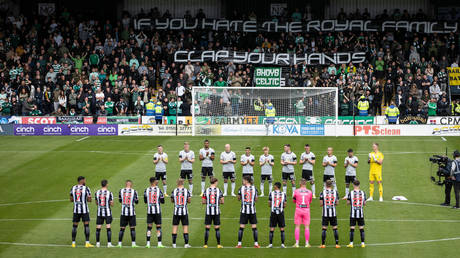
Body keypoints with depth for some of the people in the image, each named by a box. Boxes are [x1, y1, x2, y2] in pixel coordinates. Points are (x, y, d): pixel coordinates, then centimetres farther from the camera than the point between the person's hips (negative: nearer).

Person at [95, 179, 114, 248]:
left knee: (98, 228, 8)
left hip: (99, 213, 3)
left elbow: (96, 203, 11)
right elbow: (112, 204, -5)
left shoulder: (97, 192, 0)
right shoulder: (109, 193, -9)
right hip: (107, 213, -3)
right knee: (108, 228, -1)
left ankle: (97, 243, 10)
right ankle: (109, 243, -4)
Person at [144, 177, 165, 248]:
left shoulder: (146, 190, -1)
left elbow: (145, 201, 8)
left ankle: (148, 243, 2)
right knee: (158, 227, 3)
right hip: (157, 211, -2)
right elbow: (162, 201, -1)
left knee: (149, 227, 6)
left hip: (149, 211, 2)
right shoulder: (159, 190, -7)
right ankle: (159, 243, 2)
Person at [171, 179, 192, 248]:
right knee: (185, 227, 5)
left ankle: (174, 244, 7)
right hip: (184, 212, -1)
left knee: (175, 226, 7)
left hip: (176, 212, 1)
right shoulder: (186, 191, -6)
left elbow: (172, 201, 7)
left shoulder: (174, 191, -4)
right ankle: (186, 244, 4)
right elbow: (189, 201, 2)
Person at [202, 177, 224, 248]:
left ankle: (205, 244, 4)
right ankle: (218, 244, 9)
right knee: (217, 229, 6)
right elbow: (222, 201, -2)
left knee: (207, 228, 4)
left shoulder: (206, 190, -2)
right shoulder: (218, 190, -4)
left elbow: (203, 202, 0)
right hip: (216, 212, -1)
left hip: (208, 212, 1)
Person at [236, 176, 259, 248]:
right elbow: (256, 199, 4)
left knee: (241, 227, 3)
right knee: (254, 227, 5)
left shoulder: (241, 188, -3)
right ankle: (256, 244, 4)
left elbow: (239, 198, 7)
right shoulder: (254, 188, -1)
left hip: (243, 210, 0)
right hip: (252, 210, 0)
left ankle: (239, 244, 3)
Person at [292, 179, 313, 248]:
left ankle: (297, 243, 1)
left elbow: (294, 201, 10)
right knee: (307, 227, 6)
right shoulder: (309, 192, 0)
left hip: (298, 209, -1)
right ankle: (307, 243, 5)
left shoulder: (296, 191, -4)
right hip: (306, 210, 1)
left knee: (297, 227, 4)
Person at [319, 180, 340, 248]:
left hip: (325, 213, -1)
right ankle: (337, 244, 7)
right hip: (333, 213, 1)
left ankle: (323, 244, 4)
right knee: (335, 228, 7)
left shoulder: (322, 192, -5)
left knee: (324, 228, 3)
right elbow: (337, 203, 2)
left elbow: (321, 204, -5)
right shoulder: (335, 192, 0)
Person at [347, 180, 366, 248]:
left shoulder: (350, 193, -9)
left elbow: (348, 203, -2)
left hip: (353, 214, -2)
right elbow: (364, 203, 4)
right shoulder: (363, 193, -2)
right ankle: (362, 243, 9)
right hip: (361, 214, 2)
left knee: (352, 228, 3)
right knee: (361, 228, 7)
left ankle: (351, 243, 3)